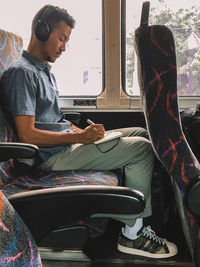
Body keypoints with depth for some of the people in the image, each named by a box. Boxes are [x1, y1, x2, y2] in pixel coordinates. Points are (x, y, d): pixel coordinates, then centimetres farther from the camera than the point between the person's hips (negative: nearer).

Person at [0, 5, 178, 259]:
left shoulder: (45, 71, 20)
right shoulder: (21, 73, -12)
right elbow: (27, 135, -21)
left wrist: (83, 131, 6)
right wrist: (80, 137, -19)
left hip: (67, 142, 10)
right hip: (52, 156, -10)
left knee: (139, 133, 9)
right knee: (141, 149, -17)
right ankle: (132, 232, -8)